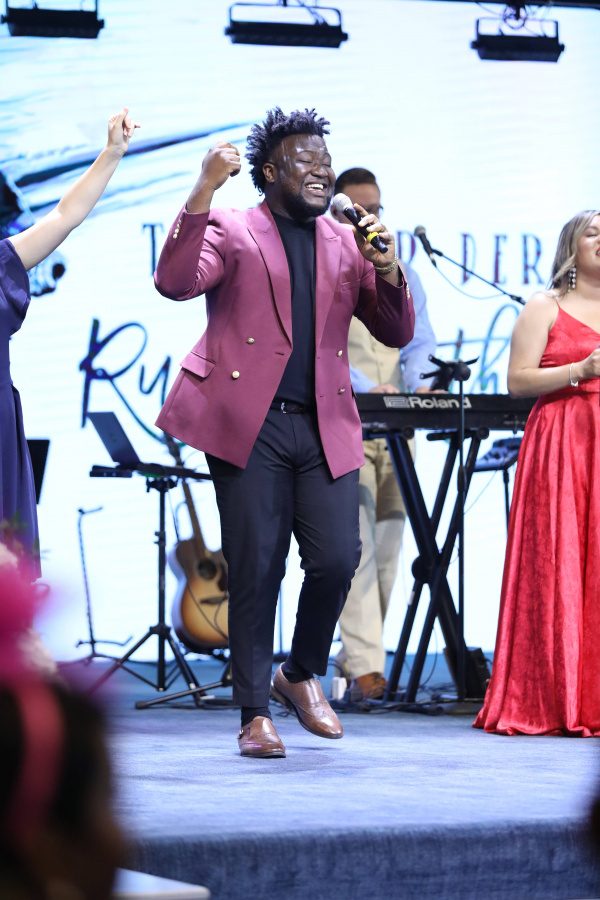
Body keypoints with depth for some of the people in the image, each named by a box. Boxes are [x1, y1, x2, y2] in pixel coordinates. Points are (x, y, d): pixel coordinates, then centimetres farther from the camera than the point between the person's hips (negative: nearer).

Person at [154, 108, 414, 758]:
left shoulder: (347, 245, 19)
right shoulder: (230, 230, 6)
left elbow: (396, 333, 15)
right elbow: (175, 283, -13)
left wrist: (388, 270, -3)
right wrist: (203, 192, -20)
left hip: (324, 428, 4)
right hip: (249, 424, -3)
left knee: (337, 560, -8)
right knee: (255, 571, -3)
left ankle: (302, 675, 19)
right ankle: (256, 715, 7)